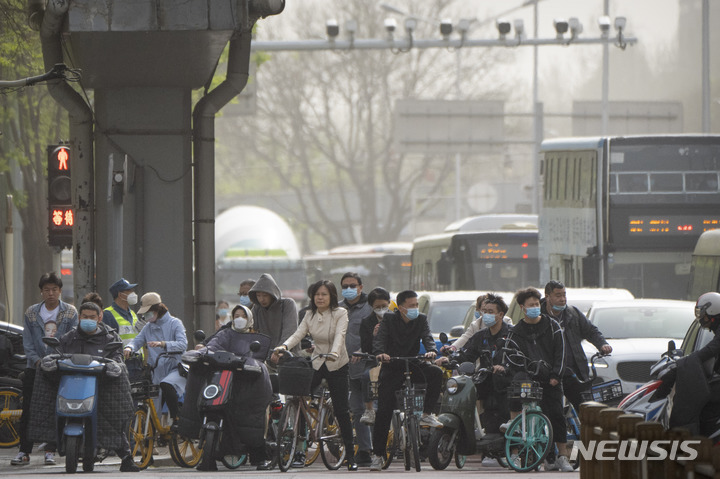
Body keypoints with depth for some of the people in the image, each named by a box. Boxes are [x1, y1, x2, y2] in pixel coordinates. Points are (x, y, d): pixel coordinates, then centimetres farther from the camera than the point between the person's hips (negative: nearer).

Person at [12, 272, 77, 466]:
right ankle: (24, 451, 0)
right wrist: (36, 360, -10)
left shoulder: (70, 312, 4)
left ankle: (50, 450, 5)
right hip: (35, 368, 1)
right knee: (28, 411, -3)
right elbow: (27, 342, 6)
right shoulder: (32, 313, 9)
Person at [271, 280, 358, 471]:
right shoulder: (310, 315, 3)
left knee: (341, 410, -4)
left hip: (337, 364, -4)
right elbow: (298, 334, -10)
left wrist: (334, 353, -46)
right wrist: (283, 346, -30)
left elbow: (340, 335, -26)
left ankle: (350, 454, 5)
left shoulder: (340, 313, -10)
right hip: (316, 362, 4)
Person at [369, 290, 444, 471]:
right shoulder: (389, 319, 0)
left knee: (435, 373, -29)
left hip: (413, 366, 2)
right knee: (383, 412, -8)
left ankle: (427, 415, -18)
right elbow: (380, 339, -13)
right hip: (392, 369, -2)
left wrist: (431, 350, -32)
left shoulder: (421, 320, 5)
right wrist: (380, 353, -36)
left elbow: (427, 338, -9)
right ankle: (377, 454, 0)